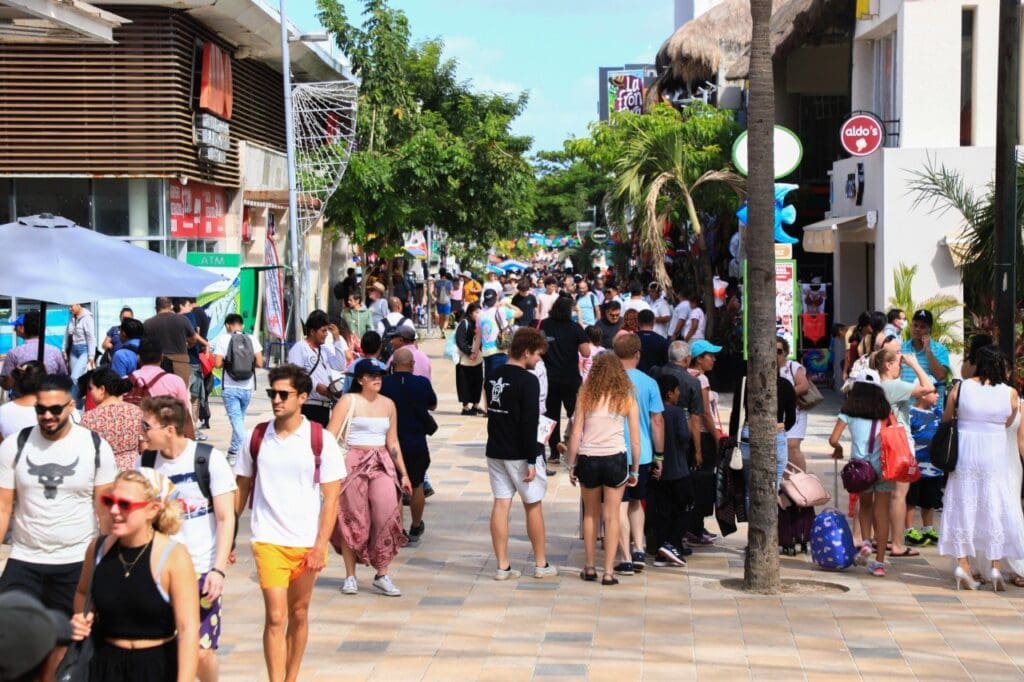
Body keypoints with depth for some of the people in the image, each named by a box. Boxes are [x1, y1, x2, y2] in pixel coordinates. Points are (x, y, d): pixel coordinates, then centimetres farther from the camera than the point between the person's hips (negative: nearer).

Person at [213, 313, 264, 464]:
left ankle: (236, 453, -14)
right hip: (247, 387, 3)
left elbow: (217, 363, -12)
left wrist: (227, 363, 9)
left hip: (230, 387, -3)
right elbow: (259, 363, -4)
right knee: (240, 419, 17)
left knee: (236, 419, -3)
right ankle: (234, 451, 25)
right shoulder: (252, 339, 1)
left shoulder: (222, 339, -5)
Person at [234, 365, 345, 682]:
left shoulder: (321, 440, -6)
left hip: (308, 542, 0)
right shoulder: (256, 437, 0)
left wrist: (321, 546, -12)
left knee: (299, 614, 12)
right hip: (268, 540, 0)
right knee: (275, 617, -8)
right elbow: (242, 488, 9)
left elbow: (331, 498, -6)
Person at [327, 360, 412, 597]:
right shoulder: (348, 401, -2)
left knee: (388, 517, -9)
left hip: (381, 466, 4)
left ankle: (382, 575, 0)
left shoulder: (388, 404, 13)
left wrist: (404, 474, 16)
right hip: (353, 464, -4)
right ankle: (350, 576, 12)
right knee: (353, 520, 1)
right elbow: (330, 435, -9)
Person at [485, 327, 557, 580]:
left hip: (495, 451, 6)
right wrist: (531, 461, -18)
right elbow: (529, 424, -20)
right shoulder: (528, 381, -17)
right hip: (520, 454, -6)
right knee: (533, 505, 7)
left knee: (501, 505, 6)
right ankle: (541, 564, 16)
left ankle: (502, 566, 7)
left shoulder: (493, 377, 6)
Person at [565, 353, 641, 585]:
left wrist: (571, 465, 8)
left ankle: (590, 567, 22)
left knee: (591, 515, 17)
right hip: (615, 459, -1)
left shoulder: (586, 396, 2)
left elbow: (576, 434, 0)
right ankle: (608, 572, 3)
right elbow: (635, 440, 2)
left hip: (588, 460, 1)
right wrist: (635, 470, 11)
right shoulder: (627, 399, 1)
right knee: (611, 517, 5)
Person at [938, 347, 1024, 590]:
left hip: (964, 452, 1)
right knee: (995, 508, 8)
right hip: (995, 456, -1)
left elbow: (945, 418, 3)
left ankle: (962, 563, 7)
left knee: (963, 505, 9)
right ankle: (995, 566, 7)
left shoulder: (960, 388, -6)